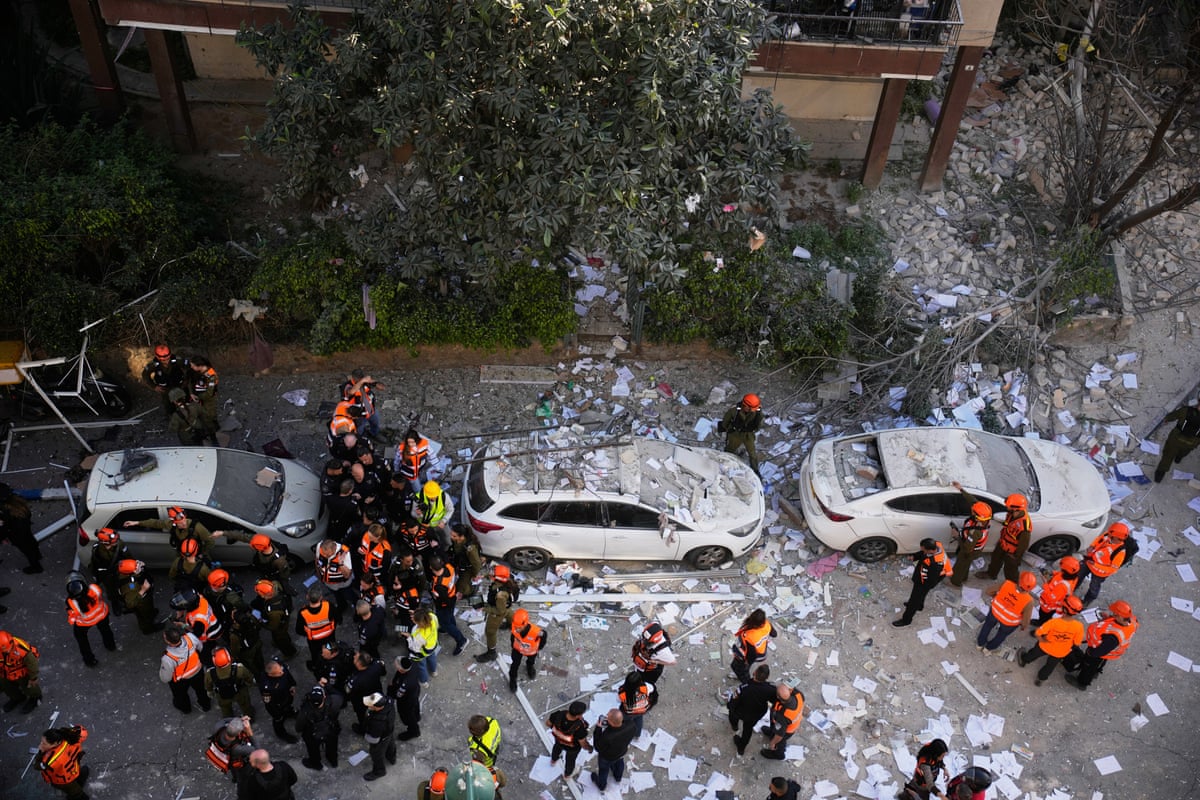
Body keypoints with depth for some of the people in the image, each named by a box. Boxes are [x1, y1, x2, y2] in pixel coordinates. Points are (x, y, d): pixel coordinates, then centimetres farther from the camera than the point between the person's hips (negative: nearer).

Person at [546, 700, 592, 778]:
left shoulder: (559, 714, -38)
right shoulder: (580, 727, -45)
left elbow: (548, 723, -17)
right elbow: (584, 745, -29)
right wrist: (590, 748, -7)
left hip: (559, 739, 3)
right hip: (573, 746, -3)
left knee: (558, 747, 39)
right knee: (570, 759, 31)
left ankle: (554, 760, 71)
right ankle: (567, 773, 62)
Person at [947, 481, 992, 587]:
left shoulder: (975, 532, -48)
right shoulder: (984, 516, -30)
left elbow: (967, 549, -35)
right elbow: (973, 500, -16)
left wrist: (957, 536, -24)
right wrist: (961, 489, -15)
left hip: (969, 551, -7)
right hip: (974, 546, 7)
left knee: (960, 564, 23)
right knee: (966, 563, 33)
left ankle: (955, 581, 50)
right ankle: (963, 578, 59)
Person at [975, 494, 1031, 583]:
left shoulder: (1024, 526, -43)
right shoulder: (1012, 514, -20)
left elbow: (1024, 545, -28)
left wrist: (1017, 557, -14)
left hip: (1012, 551, -7)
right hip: (1003, 544, 8)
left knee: (1010, 569, 19)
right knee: (996, 558, 31)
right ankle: (991, 574, 60)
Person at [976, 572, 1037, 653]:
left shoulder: (1006, 584, -31)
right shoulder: (1028, 601, -35)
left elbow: (989, 592, -14)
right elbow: (1025, 622, -24)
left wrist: (996, 597, 9)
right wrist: (1024, 627, 0)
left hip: (995, 611, 2)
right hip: (1009, 623, -1)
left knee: (988, 625, 34)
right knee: (1003, 633, 33)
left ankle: (980, 644, 58)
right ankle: (988, 648, 57)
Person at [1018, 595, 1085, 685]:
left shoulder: (1054, 622, -39)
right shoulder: (1078, 626, -34)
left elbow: (1038, 634, -29)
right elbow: (1077, 644, -17)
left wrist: (1043, 640, -8)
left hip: (1045, 647, -1)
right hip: (1060, 653, 1)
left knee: (1034, 654, 34)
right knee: (1050, 666, 32)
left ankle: (1024, 659, 62)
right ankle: (1041, 678, 56)